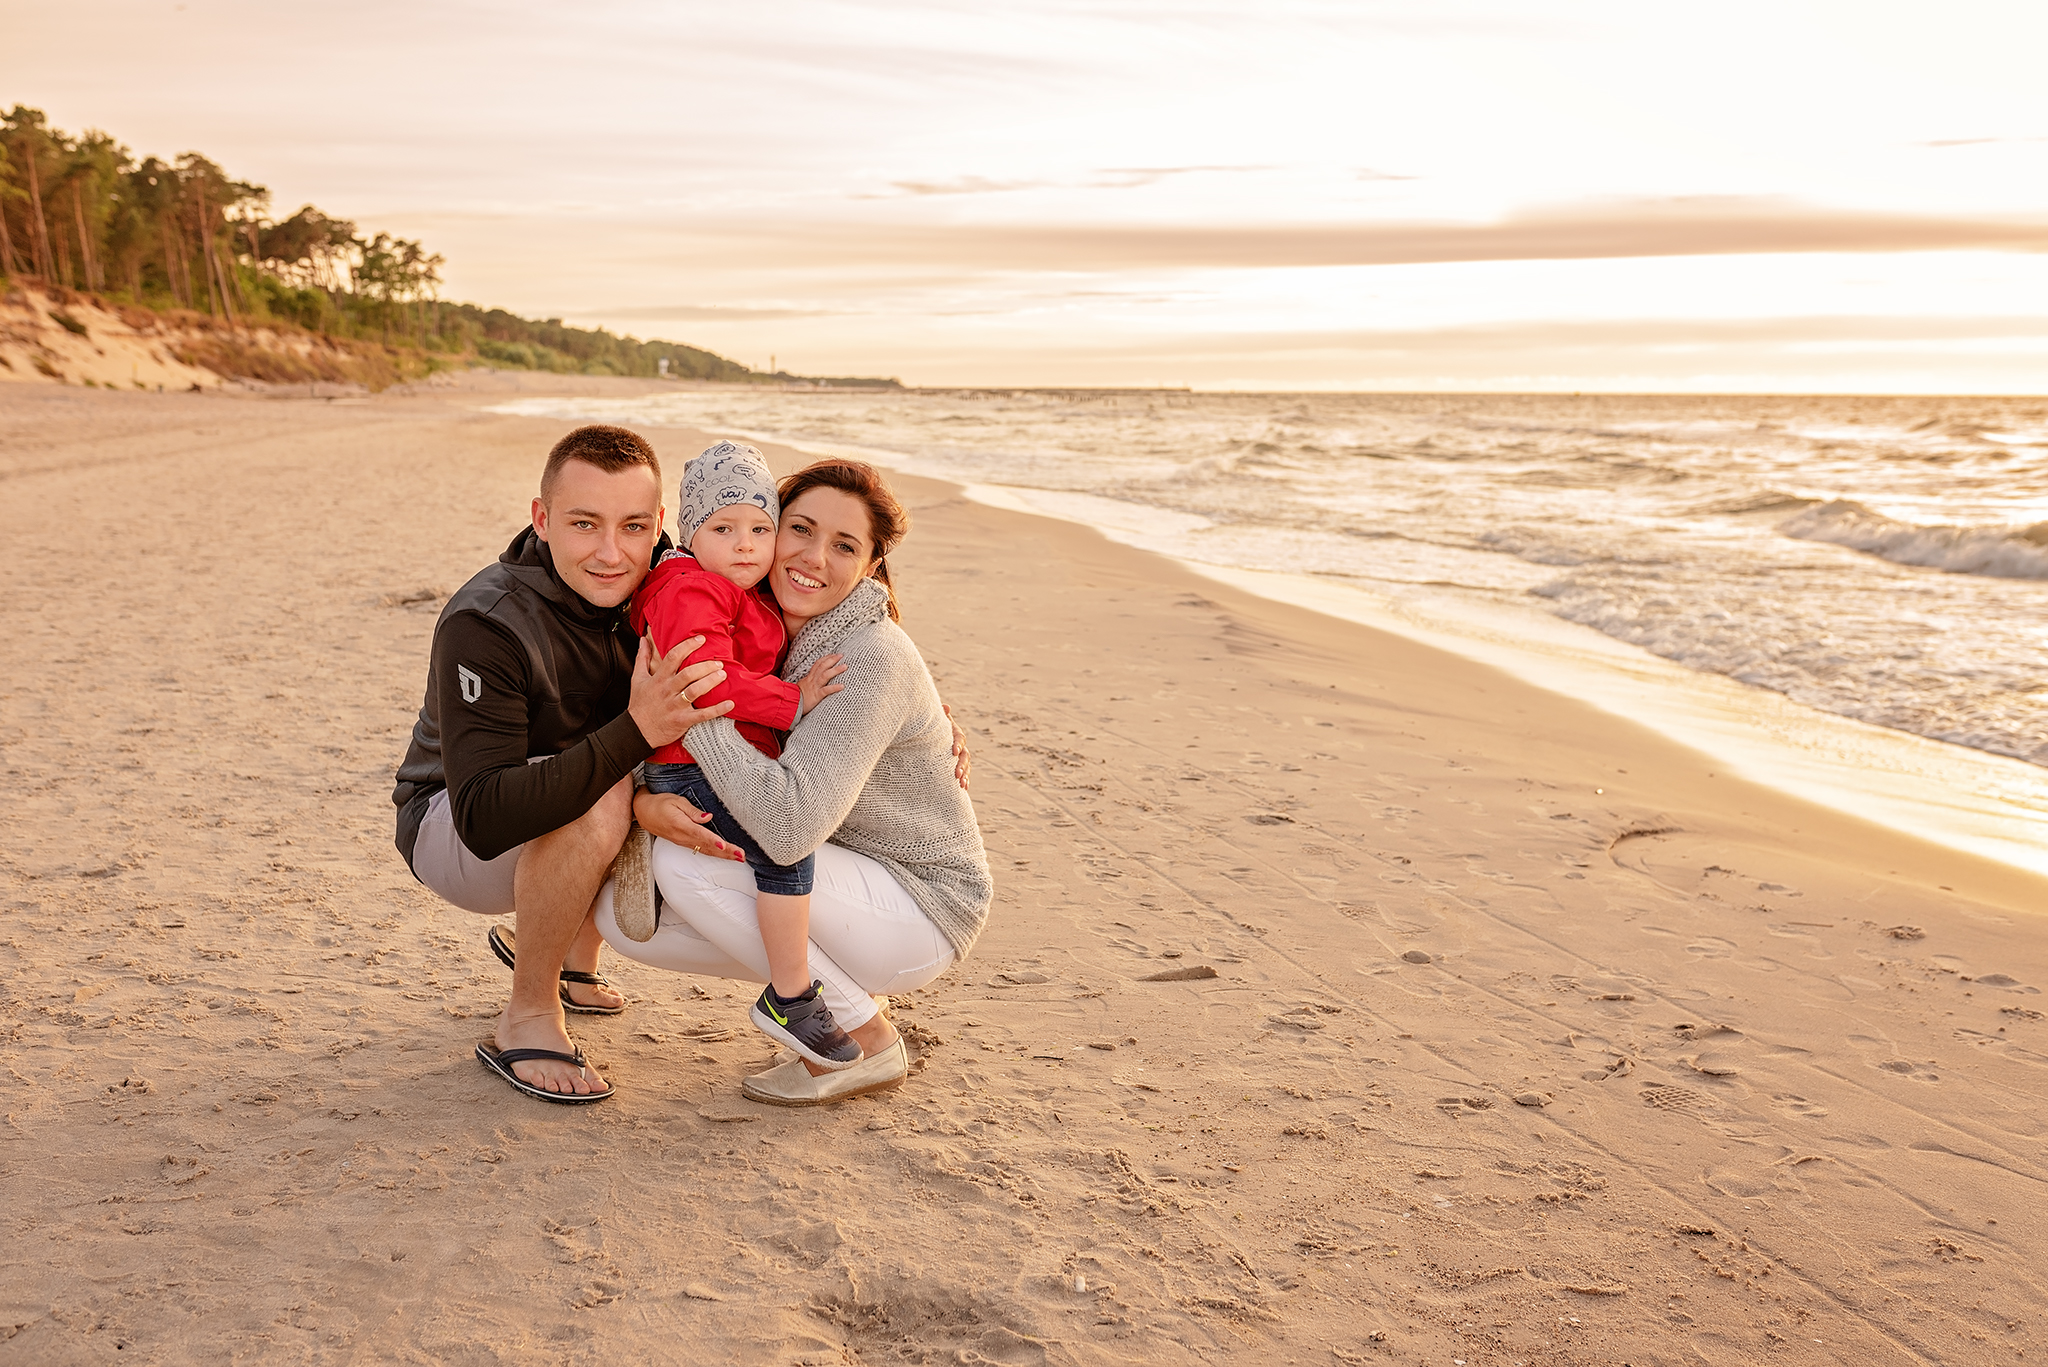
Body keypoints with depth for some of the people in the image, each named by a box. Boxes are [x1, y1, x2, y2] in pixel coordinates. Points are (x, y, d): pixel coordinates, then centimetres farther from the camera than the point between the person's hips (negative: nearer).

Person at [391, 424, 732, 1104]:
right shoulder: (483, 626, -30)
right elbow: (486, 821, -39)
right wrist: (635, 734, -48)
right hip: (450, 830, -7)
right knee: (598, 802, -33)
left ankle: (574, 954, 13)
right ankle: (527, 1018, -12)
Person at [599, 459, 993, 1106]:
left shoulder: (872, 662, -26)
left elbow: (790, 826, -36)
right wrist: (642, 802, -23)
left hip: (920, 910, -7)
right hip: (848, 890, 8)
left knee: (684, 864, -24)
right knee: (624, 915, -5)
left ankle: (865, 1043, -9)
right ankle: (831, 979, 10)